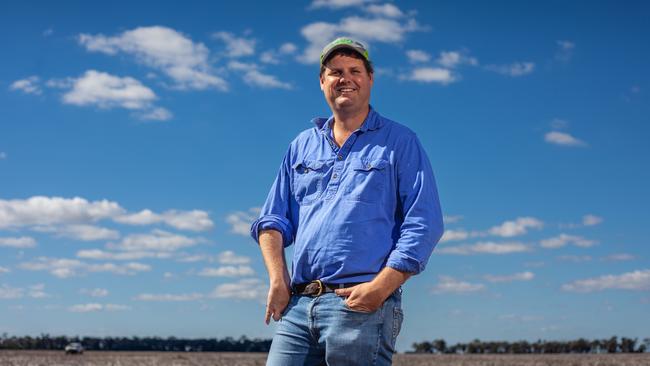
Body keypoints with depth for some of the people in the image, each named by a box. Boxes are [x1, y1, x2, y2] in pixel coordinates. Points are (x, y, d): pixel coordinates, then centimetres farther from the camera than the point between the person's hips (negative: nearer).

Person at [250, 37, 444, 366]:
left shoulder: (400, 142, 6)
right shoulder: (302, 145, 19)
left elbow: (423, 226, -3)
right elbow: (273, 219, 18)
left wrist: (379, 288, -13)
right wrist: (277, 280, 1)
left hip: (362, 305, -4)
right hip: (298, 304, 4)